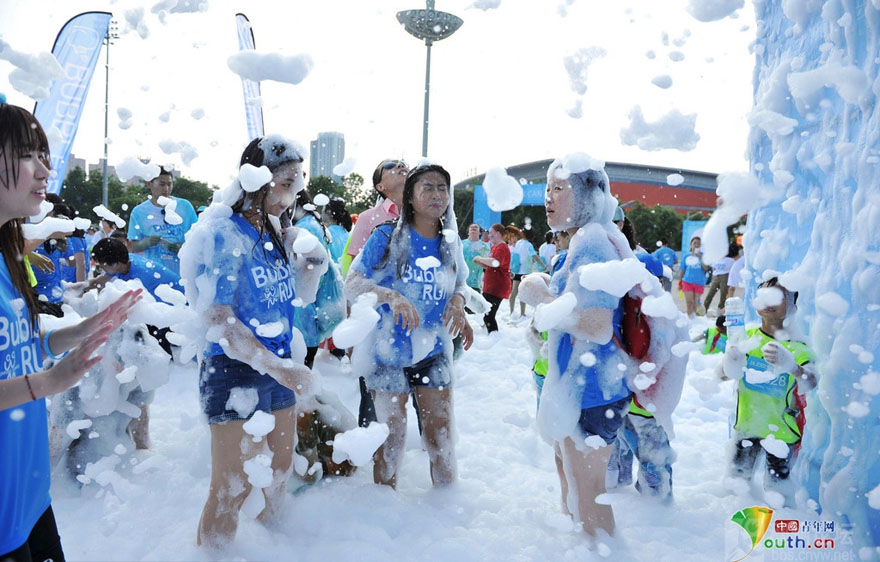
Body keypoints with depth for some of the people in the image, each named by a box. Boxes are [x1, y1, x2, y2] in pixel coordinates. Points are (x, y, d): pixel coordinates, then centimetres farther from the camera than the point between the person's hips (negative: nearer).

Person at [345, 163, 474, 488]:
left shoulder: (450, 243, 5)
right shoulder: (387, 237, -8)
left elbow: (459, 284, 17)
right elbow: (351, 284, -12)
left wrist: (457, 301, -7)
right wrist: (390, 295, -29)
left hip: (434, 352, 3)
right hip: (388, 352, -3)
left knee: (441, 436, 7)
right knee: (392, 437, 7)